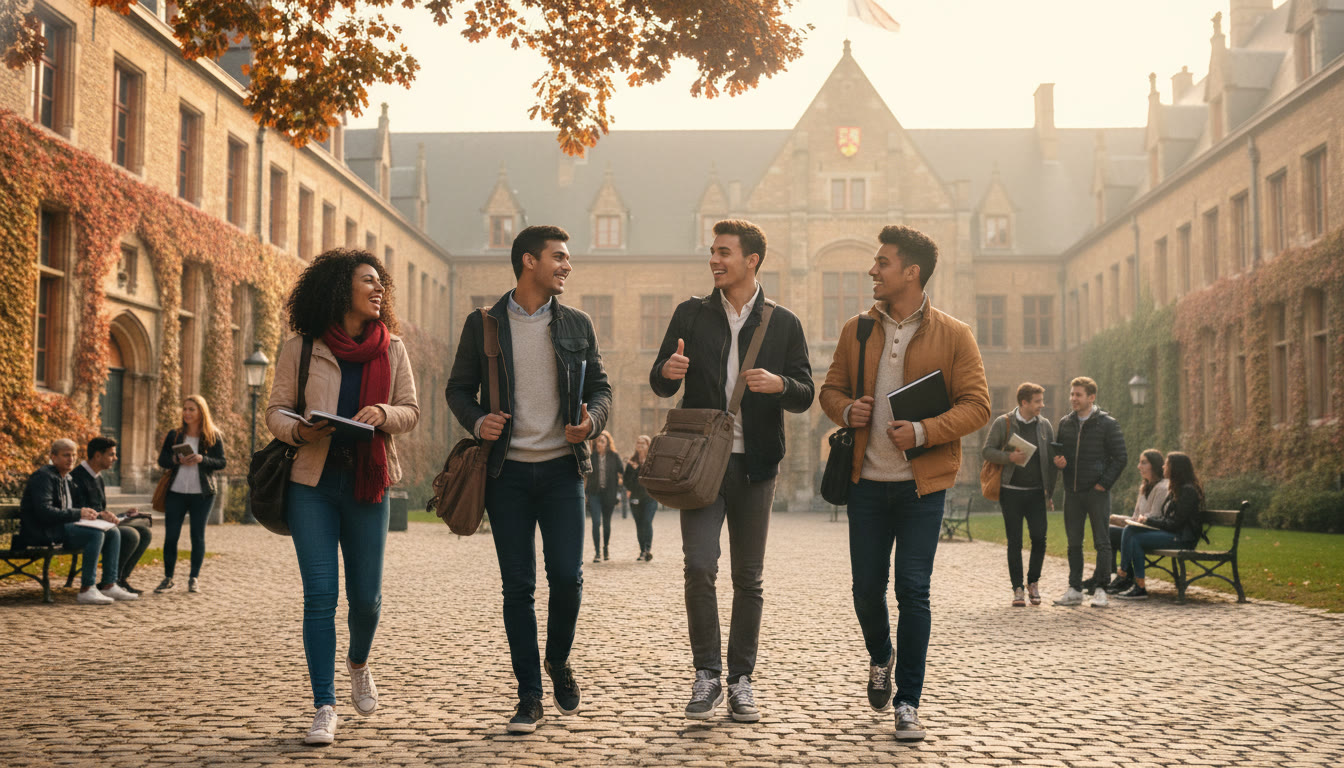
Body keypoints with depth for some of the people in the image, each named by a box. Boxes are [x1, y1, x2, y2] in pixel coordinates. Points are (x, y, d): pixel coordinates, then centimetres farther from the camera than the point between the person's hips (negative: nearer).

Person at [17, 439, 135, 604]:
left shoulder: (67, 478, 20)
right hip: (43, 531, -9)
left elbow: (77, 509, 23)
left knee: (113, 531, -2)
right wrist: (78, 514, -23)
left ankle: (109, 586, -5)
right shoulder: (44, 476, -10)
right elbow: (44, 511, -22)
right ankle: (86, 590, -28)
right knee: (96, 533, -29)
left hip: (63, 526, 10)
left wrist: (99, 514, 4)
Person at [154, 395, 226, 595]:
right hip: (176, 492, 2)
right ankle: (168, 578, 10)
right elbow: (162, 460, 8)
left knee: (197, 536, 2)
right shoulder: (174, 435, 10)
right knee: (170, 536, 0)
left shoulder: (213, 437, 3)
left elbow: (222, 463, -2)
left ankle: (194, 578, 11)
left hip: (202, 494, -2)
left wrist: (202, 459, -18)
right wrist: (176, 460, -12)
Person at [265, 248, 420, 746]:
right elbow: (275, 411, 3)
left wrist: (383, 413, -15)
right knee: (320, 596, -6)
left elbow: (411, 412, 7)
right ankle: (325, 710, 1)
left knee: (365, 595, 5)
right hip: (312, 483, -2)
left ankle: (359, 664, 39)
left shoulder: (392, 349, 7)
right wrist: (299, 430, -19)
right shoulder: (300, 347, 1)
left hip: (367, 483, 2)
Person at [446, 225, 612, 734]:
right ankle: (529, 697, 11)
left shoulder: (577, 325, 9)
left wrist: (591, 420, -8)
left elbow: (600, 386, 13)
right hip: (507, 470, -1)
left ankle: (558, 662, 22)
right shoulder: (483, 324, 4)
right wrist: (476, 421, -12)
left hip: (561, 468, 1)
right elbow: (458, 388, 8)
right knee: (517, 586, 1)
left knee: (567, 576, -7)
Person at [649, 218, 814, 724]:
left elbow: (805, 397, 4)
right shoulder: (691, 315, 8)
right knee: (699, 567, -12)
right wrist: (667, 370, -15)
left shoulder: (783, 323, 6)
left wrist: (778, 383, -18)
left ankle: (741, 681, 15)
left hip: (755, 463, 0)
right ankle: (706, 676, 0)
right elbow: (661, 386, 9)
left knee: (748, 578, 6)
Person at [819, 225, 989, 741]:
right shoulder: (857, 330, 9)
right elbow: (830, 388, 16)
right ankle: (880, 659, 37)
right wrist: (845, 410, -8)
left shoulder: (954, 335, -2)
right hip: (867, 482, 3)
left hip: (923, 485, -3)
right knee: (867, 588, 6)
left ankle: (908, 703, 6)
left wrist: (923, 431, -19)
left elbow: (977, 406, -5)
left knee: (913, 589, -5)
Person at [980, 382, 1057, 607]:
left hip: (1036, 493, 2)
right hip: (1011, 492, -2)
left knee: (1039, 538, -5)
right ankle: (1018, 589, 10)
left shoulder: (1045, 425, 7)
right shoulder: (1003, 423, -1)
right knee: (1015, 542, 1)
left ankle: (1033, 582, 16)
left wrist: (1050, 492, 7)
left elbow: (1052, 460, 11)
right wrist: (1009, 457, -18)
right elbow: (986, 451, -1)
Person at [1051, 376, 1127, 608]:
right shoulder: (1065, 423, 10)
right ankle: (1075, 589, 15)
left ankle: (1100, 588, 7)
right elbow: (1058, 452, 20)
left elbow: (1120, 457, -5)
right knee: (1073, 543, 9)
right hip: (1072, 492, 5)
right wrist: (1058, 461, -3)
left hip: (1097, 492, -5)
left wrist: (1104, 483, -11)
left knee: (1102, 542, 1)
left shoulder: (1107, 423, -5)